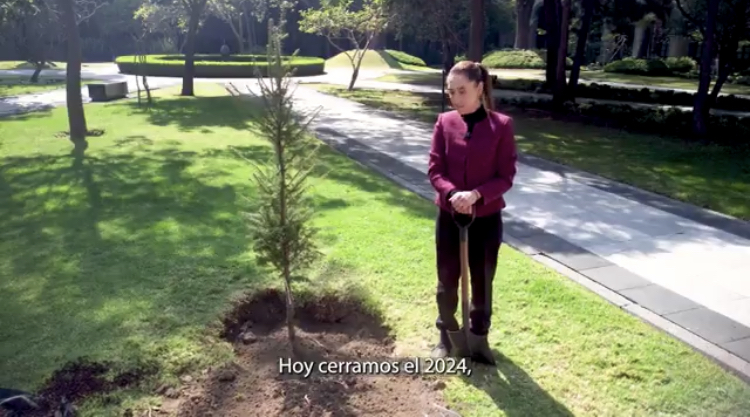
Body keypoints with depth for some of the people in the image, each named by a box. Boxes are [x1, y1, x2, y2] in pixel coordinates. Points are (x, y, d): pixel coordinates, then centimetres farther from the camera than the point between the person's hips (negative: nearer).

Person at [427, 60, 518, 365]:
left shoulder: (501, 125, -8)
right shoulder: (444, 122, -3)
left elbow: (506, 176, -9)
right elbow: (434, 170, -4)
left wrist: (476, 194, -24)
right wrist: (452, 193, -23)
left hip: (487, 218, -1)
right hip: (448, 216, 2)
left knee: (482, 282, 13)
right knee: (447, 282, 14)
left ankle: (479, 337, 35)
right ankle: (447, 335, 37)